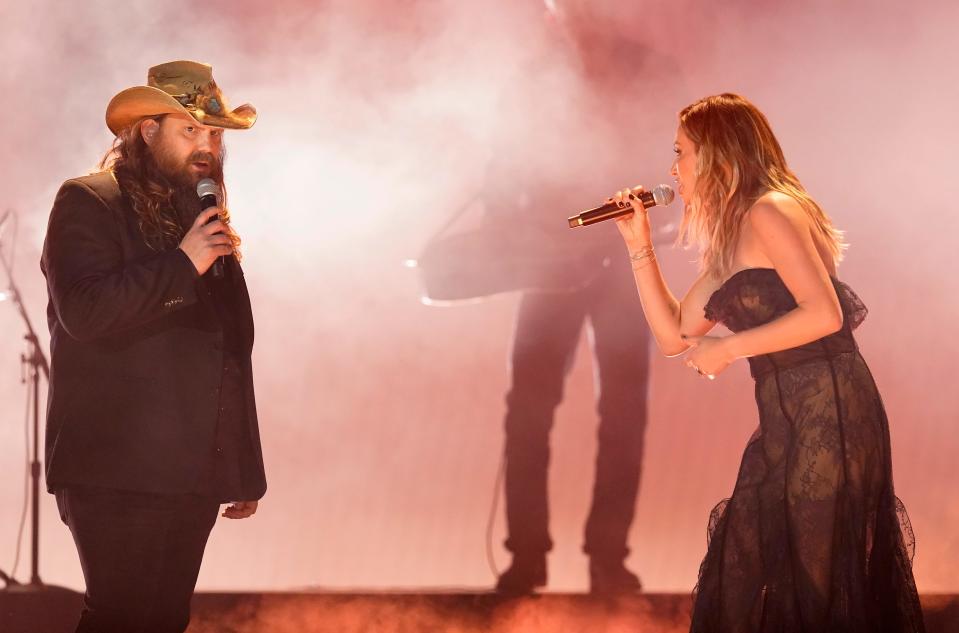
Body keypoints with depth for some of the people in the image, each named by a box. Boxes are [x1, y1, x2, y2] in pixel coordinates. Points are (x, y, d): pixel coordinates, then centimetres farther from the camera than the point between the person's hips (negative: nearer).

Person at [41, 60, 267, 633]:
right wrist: (182, 263, -18)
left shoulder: (207, 221, 20)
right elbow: (84, 311, -19)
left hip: (193, 475, 7)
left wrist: (246, 468, 18)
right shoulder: (88, 202, -2)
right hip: (119, 472, -7)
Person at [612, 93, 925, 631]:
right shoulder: (730, 241, 19)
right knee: (743, 579, 13)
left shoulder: (769, 212, -10)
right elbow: (674, 334, 19)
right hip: (787, 417, 10)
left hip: (829, 409, -10)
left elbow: (825, 314, -20)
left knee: (811, 579, -6)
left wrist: (728, 349, -16)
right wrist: (639, 244, 14)